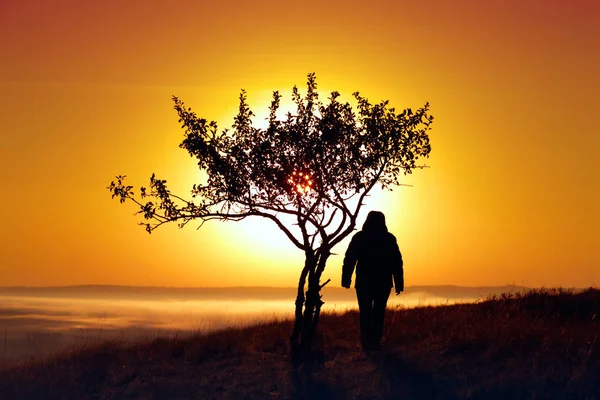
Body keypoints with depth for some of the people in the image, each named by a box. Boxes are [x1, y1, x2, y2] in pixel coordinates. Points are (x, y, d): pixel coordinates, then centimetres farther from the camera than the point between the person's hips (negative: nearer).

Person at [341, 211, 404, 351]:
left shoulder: (359, 237, 0)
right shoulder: (389, 239, 0)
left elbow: (349, 260, -3)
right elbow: (397, 263, -2)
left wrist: (346, 279, 1)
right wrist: (399, 284, 1)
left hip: (364, 283, 0)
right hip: (383, 283, 0)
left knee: (365, 313, 8)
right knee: (379, 313, 9)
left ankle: (367, 341, -5)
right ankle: (375, 341, 4)